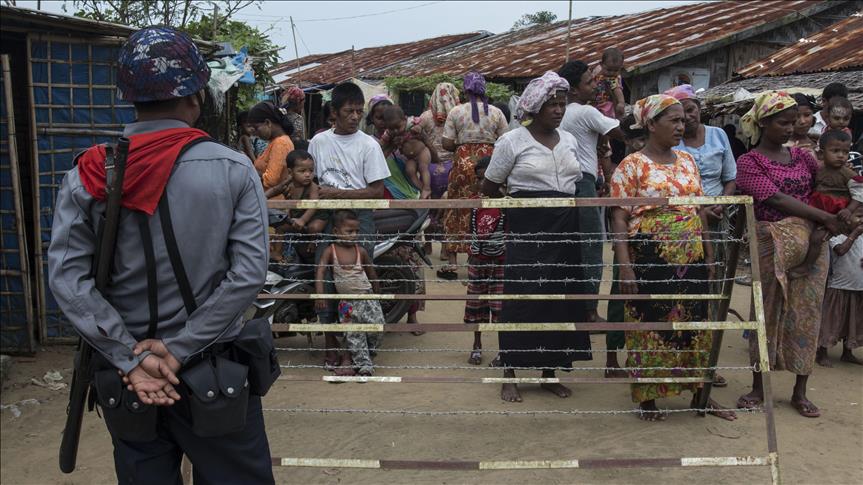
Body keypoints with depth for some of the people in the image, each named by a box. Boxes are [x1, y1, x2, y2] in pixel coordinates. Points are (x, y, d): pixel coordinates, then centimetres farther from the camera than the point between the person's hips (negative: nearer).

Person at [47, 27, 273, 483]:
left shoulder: (86, 176, -6)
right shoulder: (233, 170, -11)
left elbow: (67, 279, -12)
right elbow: (249, 273, -18)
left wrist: (130, 358, -12)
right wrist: (179, 350, -15)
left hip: (123, 374, 3)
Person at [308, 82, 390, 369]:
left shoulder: (368, 145, 0)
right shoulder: (318, 142, 9)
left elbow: (377, 191, -4)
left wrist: (338, 193, -10)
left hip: (358, 219, -3)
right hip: (326, 218, 3)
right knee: (325, 280, 2)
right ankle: (331, 348, 15)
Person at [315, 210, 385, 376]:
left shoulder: (361, 251, -2)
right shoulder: (330, 251, -7)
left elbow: (372, 274, 9)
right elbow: (320, 272, -15)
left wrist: (377, 295, 16)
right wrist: (320, 295, -27)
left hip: (367, 297, 1)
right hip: (347, 303, -1)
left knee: (377, 329, -8)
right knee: (354, 335, -1)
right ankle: (365, 365, 10)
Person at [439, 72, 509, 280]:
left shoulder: (456, 112, -1)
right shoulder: (496, 112, 3)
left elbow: (446, 143, -3)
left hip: (464, 162, -1)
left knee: (458, 211, 6)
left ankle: (452, 262, 7)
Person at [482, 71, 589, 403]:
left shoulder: (569, 140, 12)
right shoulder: (513, 141, -4)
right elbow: (489, 188, 2)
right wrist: (518, 203, 8)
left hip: (564, 230, 5)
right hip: (526, 230, -5)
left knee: (560, 298, 7)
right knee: (522, 298, -3)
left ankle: (550, 373, 20)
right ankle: (509, 376, 10)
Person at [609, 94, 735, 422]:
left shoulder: (687, 161, 10)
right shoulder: (632, 165, -7)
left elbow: (701, 210, 15)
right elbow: (619, 217, -11)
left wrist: (709, 256, 12)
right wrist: (625, 266, -17)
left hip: (691, 259, 6)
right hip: (649, 259, -5)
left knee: (695, 324, 11)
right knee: (649, 325, 3)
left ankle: (700, 393, 26)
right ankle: (647, 398, 18)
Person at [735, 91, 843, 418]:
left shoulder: (802, 156, 13)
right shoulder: (749, 162, -3)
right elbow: (776, 199, -14)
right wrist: (826, 218, -16)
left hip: (811, 243, 4)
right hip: (772, 244, -4)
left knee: (806, 313, 5)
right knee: (768, 312, 2)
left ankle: (800, 392, 16)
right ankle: (758, 388, 15)